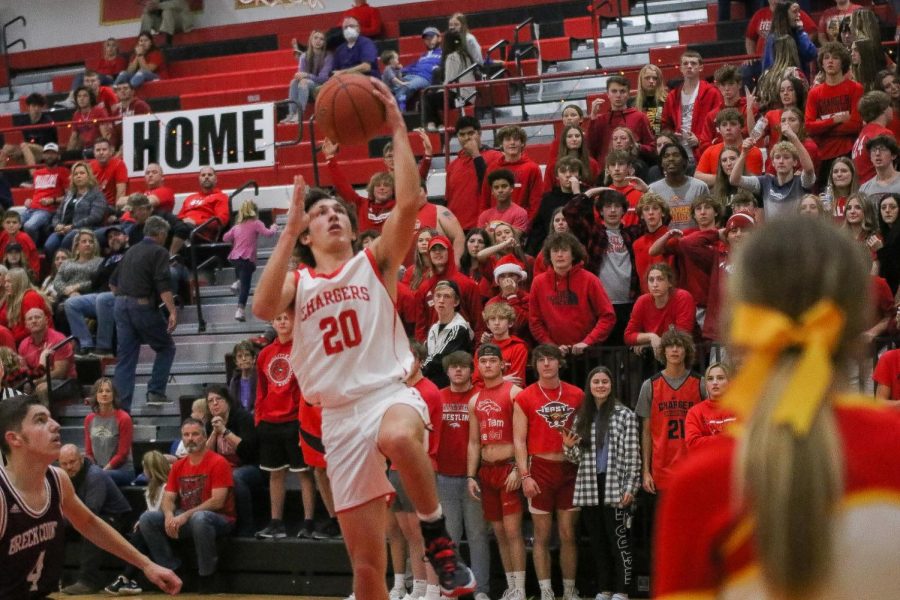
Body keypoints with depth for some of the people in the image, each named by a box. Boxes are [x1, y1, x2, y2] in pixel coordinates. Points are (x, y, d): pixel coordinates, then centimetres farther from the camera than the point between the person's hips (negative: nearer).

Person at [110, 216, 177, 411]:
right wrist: (173, 312, -21)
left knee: (125, 358, 6)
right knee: (166, 347, 13)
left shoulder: (131, 251, 18)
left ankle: (120, 407, 2)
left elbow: (113, 282, 22)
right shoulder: (159, 252, -4)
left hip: (121, 305, 7)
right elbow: (163, 285, -16)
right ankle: (155, 391, 5)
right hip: (143, 305, -6)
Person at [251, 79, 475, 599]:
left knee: (397, 437, -43)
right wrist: (289, 232, -10)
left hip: (390, 393, -3)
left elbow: (409, 202, -9)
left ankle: (438, 536, -21)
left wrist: (397, 129, -11)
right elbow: (262, 308, -11)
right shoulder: (298, 283, 13)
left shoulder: (376, 261, 8)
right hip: (339, 417, 3)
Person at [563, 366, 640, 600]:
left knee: (618, 539, -5)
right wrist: (569, 447, -6)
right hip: (588, 487, 5)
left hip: (615, 486, -4)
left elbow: (633, 455, -4)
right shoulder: (581, 417, 12)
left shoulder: (625, 415, 0)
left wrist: (630, 488, -11)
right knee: (597, 540, 8)